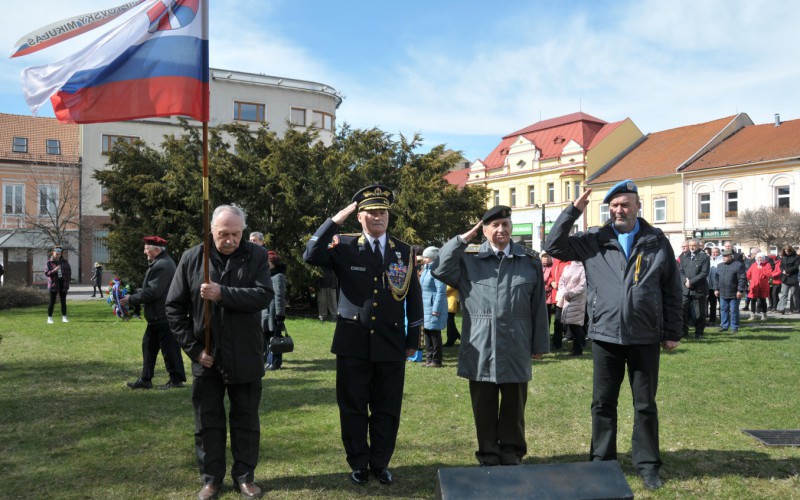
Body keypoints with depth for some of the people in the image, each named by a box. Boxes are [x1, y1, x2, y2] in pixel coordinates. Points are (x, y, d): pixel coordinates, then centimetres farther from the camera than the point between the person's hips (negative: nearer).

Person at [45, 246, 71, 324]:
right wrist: (54, 270, -23)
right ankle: (49, 318, 4)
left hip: (63, 283, 3)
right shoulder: (49, 262, -2)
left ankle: (64, 317, 12)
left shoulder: (64, 261, 7)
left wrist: (68, 279, 3)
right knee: (52, 301, -2)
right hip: (54, 284, -3)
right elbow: (46, 273, -7)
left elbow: (69, 271, 13)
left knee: (63, 301, 6)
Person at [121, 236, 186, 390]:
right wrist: (133, 294, 7)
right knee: (148, 345, 15)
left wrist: (131, 300, -14)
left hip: (163, 317, -11)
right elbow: (149, 288, 18)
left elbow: (152, 292, -24)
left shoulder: (162, 266, -20)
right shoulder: (159, 263, 14)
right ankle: (145, 380, 22)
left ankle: (176, 380, 10)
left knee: (169, 347, -1)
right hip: (157, 317, 11)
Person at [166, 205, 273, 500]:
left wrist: (222, 294, -27)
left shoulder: (256, 256, -4)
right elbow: (174, 307, 0)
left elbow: (264, 296, -17)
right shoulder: (191, 259, -2)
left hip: (245, 358, -1)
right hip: (206, 357, 1)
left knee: (246, 420, 11)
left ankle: (245, 476, 25)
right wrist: (193, 349, -6)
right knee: (207, 422, 11)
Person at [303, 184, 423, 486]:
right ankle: (358, 464, 24)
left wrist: (413, 339, 6)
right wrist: (335, 220, -18)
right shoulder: (344, 247, 1)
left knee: (386, 408, 10)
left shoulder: (405, 252, 6)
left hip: (391, 345, 1)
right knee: (353, 408, 8)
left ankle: (380, 463, 26)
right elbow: (311, 256, -16)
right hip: (353, 343, -1)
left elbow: (414, 298, 8)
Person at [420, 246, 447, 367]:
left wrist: (436, 309, -19)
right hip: (425, 306, 9)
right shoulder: (426, 269, 15)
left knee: (434, 333, -3)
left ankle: (436, 361, 5)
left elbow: (441, 291, -17)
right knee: (427, 332, 11)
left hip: (434, 307, -9)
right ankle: (429, 358, 20)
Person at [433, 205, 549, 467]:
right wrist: (462, 239, -8)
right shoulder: (468, 258, 4)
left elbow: (539, 305, 7)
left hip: (515, 348, 1)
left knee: (514, 406, 12)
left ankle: (511, 453, 29)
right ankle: (488, 455, 25)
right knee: (484, 407, 10)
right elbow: (440, 269, -12)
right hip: (480, 348, 0)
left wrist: (540, 343, 6)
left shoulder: (530, 261, 6)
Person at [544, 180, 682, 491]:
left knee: (645, 404, 10)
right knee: (603, 403, 10)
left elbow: (671, 291, 5)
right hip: (605, 335, 1)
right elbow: (554, 246, -2)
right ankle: (601, 461, 24)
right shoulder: (594, 241, 2)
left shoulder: (657, 242, 2)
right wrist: (573, 211, -8)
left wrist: (672, 332, 4)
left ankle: (647, 464, 23)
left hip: (645, 337, 0)